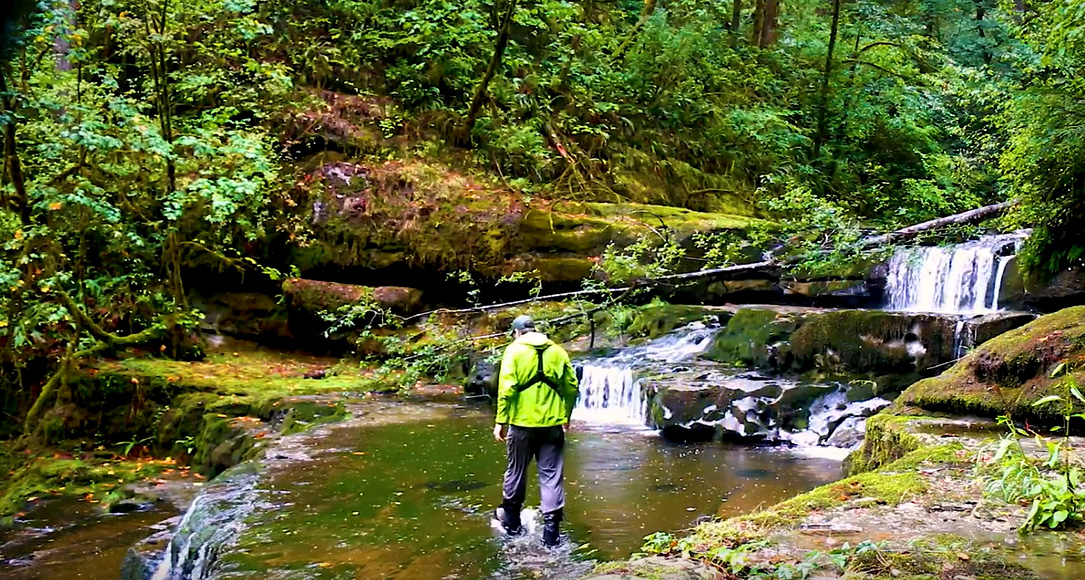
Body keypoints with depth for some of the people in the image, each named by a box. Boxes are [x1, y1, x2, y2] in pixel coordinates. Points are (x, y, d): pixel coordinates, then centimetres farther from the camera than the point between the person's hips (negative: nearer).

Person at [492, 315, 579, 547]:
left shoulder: (514, 351, -2)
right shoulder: (558, 352, 8)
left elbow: (506, 388, -11)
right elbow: (571, 387, 9)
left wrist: (501, 421, -7)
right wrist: (566, 417, 21)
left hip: (522, 423, -2)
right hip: (553, 424, 2)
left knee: (516, 472, 14)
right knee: (551, 477, 4)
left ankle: (511, 520, 30)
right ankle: (551, 527, -1)